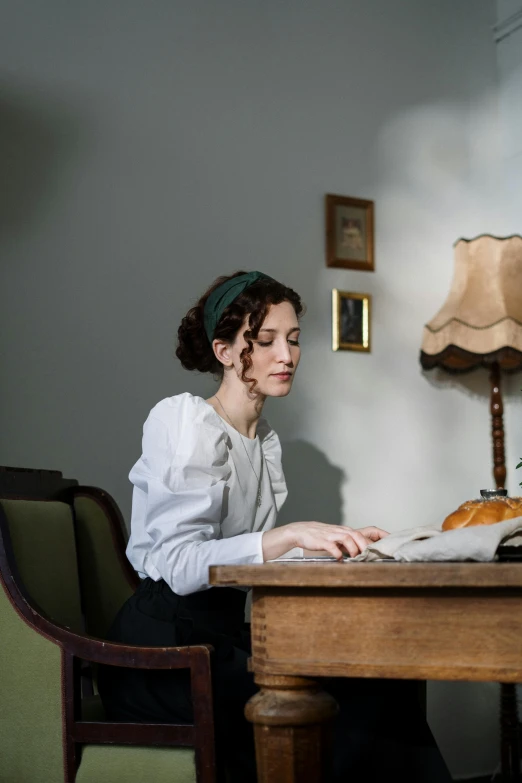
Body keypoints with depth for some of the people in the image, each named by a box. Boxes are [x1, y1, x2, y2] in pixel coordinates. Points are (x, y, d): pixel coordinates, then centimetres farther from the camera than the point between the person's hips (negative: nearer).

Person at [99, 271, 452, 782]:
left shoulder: (265, 438, 18)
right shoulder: (183, 421, -9)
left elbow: (252, 557, 14)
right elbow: (180, 564, -21)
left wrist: (337, 543, 0)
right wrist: (290, 535, -31)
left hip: (225, 634, 8)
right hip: (165, 646, -8)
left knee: (387, 685, -16)